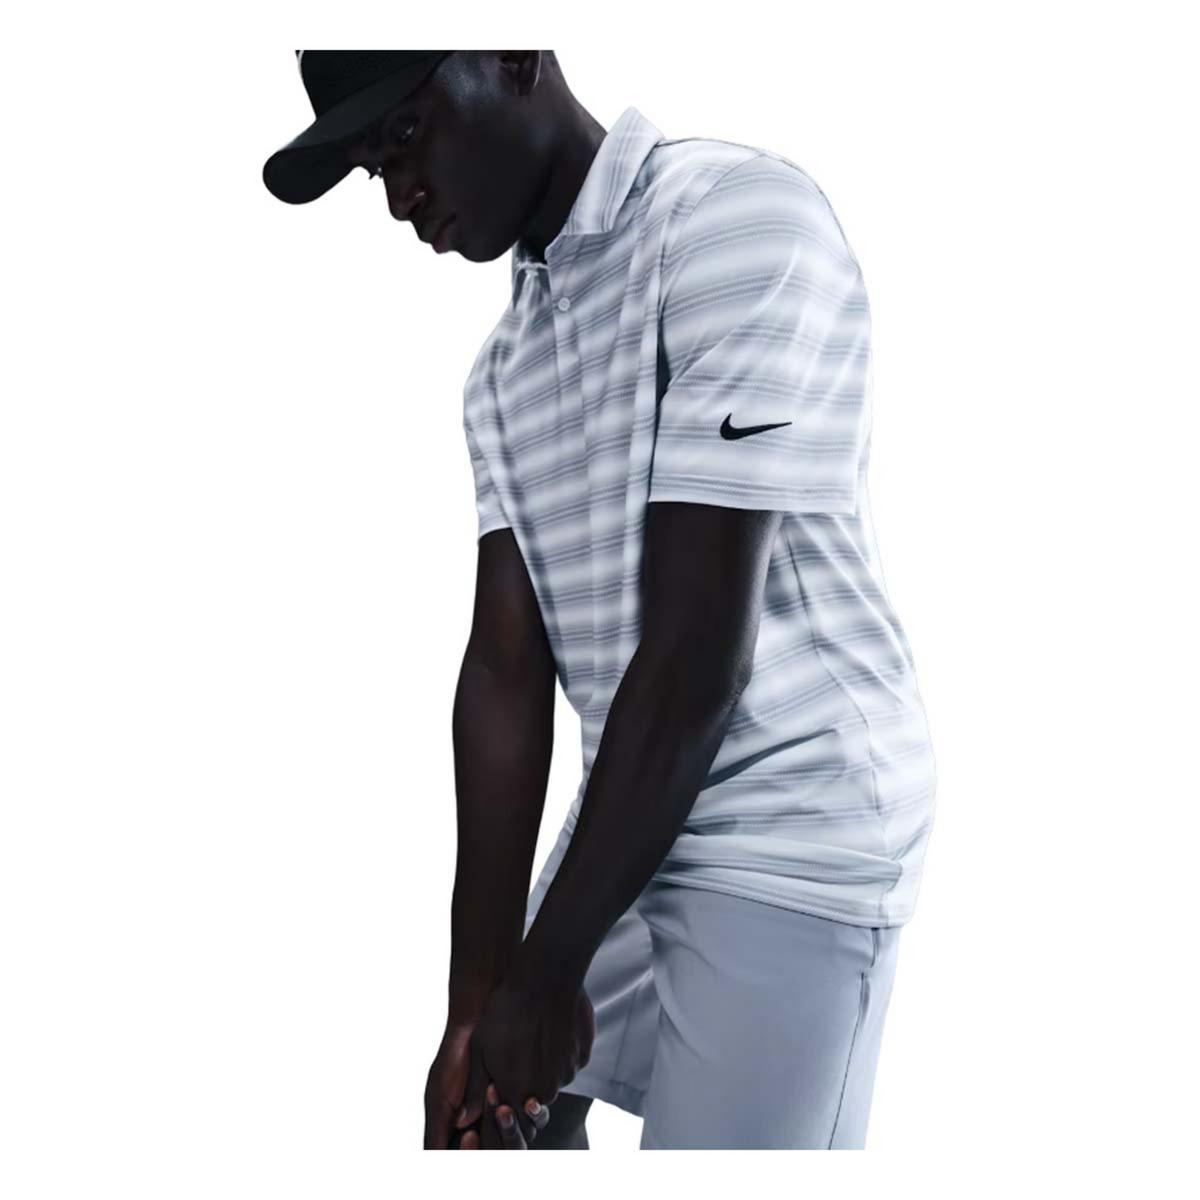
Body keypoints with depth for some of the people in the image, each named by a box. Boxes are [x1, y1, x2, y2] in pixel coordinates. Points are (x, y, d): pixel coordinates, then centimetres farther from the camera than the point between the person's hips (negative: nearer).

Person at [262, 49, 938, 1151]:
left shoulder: (737, 219, -19)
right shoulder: (507, 364, 8)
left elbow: (698, 653, -22)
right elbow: (506, 669, 2)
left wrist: (550, 966, -15)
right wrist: (478, 992, -5)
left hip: (796, 839, -8)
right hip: (632, 822, 8)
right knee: (501, 1115, 18)